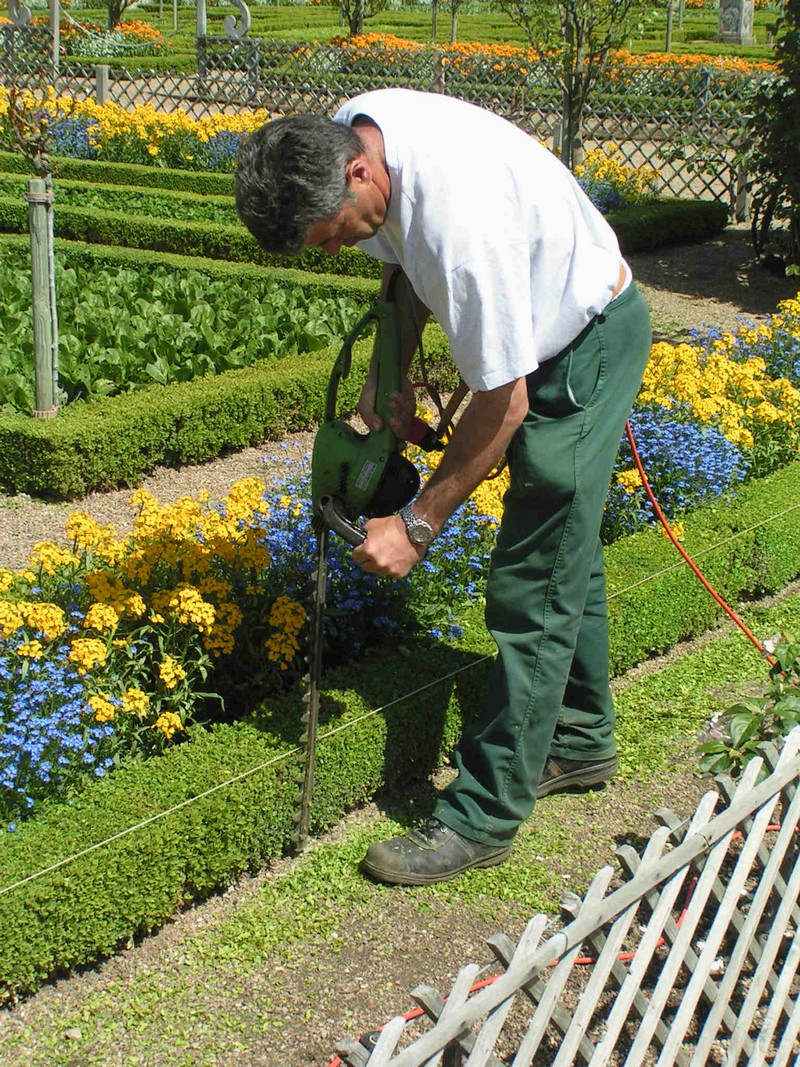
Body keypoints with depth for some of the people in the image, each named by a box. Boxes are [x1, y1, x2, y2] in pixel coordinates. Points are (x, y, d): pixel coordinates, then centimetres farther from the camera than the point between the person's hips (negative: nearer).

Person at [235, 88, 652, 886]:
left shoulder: (461, 218, -39)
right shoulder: (342, 138, -13)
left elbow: (502, 404, -30)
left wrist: (417, 526, -22)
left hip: (588, 347, -9)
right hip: (542, 333, 9)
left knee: (534, 587, -7)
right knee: (562, 545, 20)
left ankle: (483, 817, 2)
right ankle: (579, 741, 37)